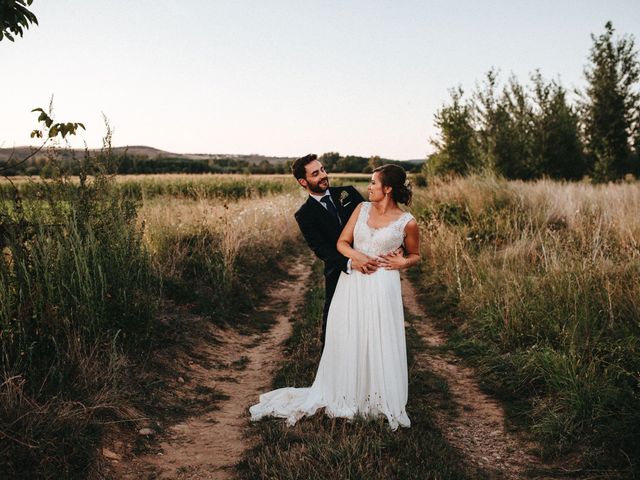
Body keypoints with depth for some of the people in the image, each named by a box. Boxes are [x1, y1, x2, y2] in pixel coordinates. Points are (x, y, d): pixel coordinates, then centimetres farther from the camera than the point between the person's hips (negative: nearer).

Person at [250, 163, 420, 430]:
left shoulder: (407, 223, -4)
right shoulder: (362, 208, 6)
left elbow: (415, 255, 12)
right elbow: (342, 242, 4)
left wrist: (402, 262, -10)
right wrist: (356, 256, -16)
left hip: (381, 287, -4)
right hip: (352, 283, 4)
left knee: (381, 345, 2)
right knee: (347, 342, 11)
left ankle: (386, 403, 20)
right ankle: (344, 396, 28)